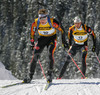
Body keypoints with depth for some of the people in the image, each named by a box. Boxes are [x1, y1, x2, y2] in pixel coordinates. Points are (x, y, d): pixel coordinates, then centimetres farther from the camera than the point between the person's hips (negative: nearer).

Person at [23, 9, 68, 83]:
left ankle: (50, 74, -14)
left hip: (52, 38, -2)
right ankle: (30, 76, -5)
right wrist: (32, 44, 5)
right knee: (35, 56, -9)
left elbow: (61, 30, -12)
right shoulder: (36, 23, -19)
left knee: (51, 54, -24)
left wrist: (64, 42, -6)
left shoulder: (52, 22, -26)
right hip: (42, 38, 2)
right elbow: (32, 33, 0)